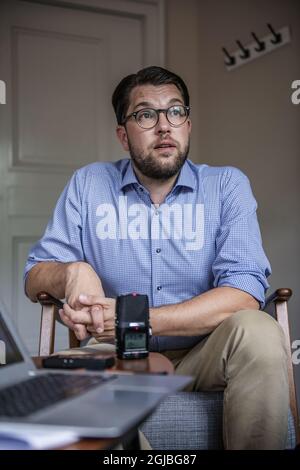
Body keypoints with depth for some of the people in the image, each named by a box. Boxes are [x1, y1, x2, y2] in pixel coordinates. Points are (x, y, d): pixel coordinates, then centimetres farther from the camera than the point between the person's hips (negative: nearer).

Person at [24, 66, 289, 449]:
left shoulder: (227, 185, 0)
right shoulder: (87, 185, 5)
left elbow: (245, 292, -13)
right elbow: (34, 278, 7)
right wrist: (73, 272, -19)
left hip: (202, 355, 0)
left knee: (258, 332, -32)